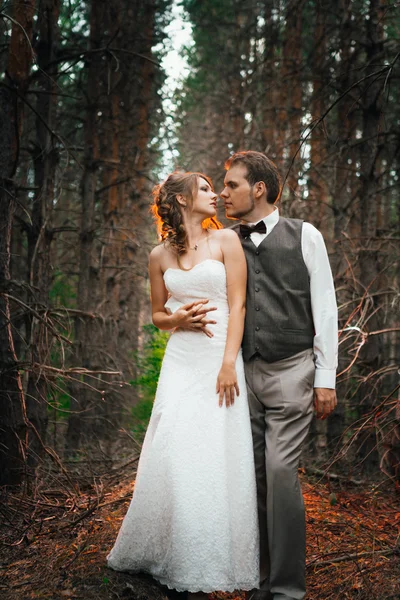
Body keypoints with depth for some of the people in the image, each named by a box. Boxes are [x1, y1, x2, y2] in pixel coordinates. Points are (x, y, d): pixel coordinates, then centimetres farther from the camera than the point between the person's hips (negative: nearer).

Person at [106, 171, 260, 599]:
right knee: (173, 455, -1)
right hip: (180, 360, 2)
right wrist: (178, 318, -6)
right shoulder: (160, 256, 10)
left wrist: (228, 363, -13)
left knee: (215, 458, -3)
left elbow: (237, 304, -4)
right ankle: (167, 553, 19)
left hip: (219, 359, -2)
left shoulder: (225, 240, 2)